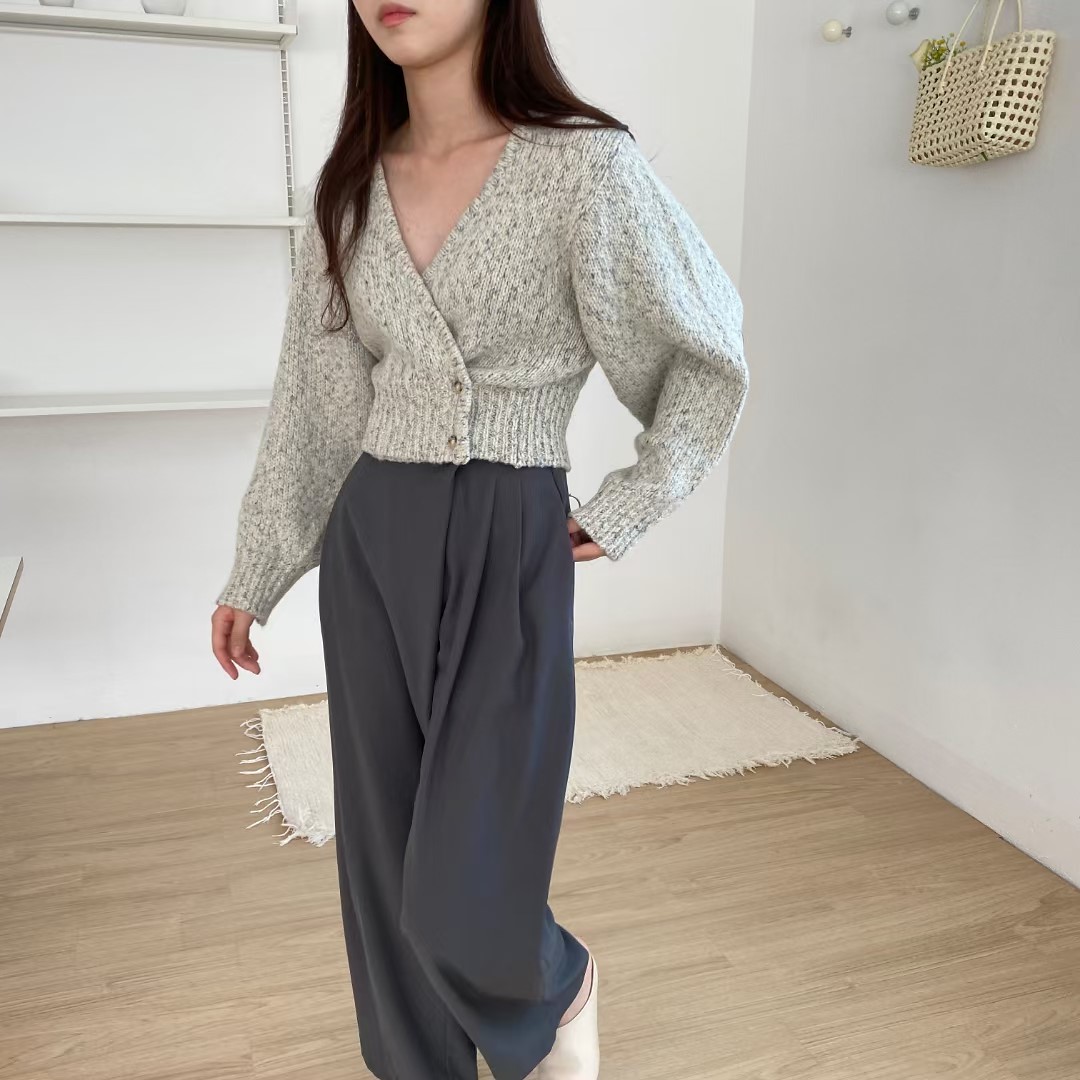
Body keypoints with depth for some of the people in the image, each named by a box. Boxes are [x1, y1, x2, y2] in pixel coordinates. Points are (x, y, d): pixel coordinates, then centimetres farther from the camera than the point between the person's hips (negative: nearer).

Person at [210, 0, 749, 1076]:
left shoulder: (585, 166, -8)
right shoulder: (351, 188, 7)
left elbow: (707, 358, 1)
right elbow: (312, 401, 12)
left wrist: (622, 509, -2)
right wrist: (252, 577, 14)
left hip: (507, 551, -5)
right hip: (369, 547, 5)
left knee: (463, 894, -3)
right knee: (383, 859, 14)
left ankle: (560, 986, 33)